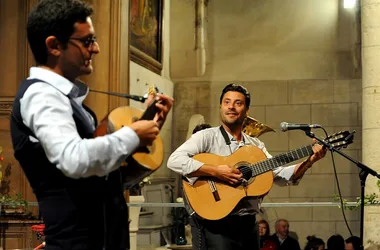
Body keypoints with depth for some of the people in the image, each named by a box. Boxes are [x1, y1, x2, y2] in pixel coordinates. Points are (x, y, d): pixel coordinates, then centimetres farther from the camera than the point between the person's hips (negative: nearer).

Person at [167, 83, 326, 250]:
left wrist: (309, 161, -2)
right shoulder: (207, 136, -5)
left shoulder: (256, 145, 14)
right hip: (215, 224, -6)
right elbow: (174, 161, -18)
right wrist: (216, 172, -23)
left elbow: (280, 175, 11)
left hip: (248, 224, 6)